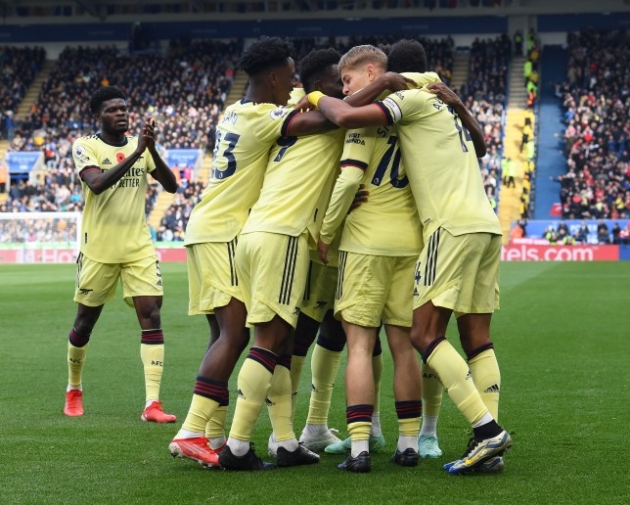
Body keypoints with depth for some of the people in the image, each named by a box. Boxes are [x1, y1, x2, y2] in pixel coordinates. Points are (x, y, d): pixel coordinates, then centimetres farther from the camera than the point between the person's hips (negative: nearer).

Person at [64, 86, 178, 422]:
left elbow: (171, 186, -3)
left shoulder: (140, 144, 6)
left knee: (151, 315, -11)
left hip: (138, 247, 3)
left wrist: (152, 150, -18)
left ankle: (153, 404, -13)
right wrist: (136, 153, -31)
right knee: (85, 321, 10)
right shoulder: (85, 146, -7)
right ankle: (73, 390, 34)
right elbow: (97, 183, -26)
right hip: (98, 249, -3)